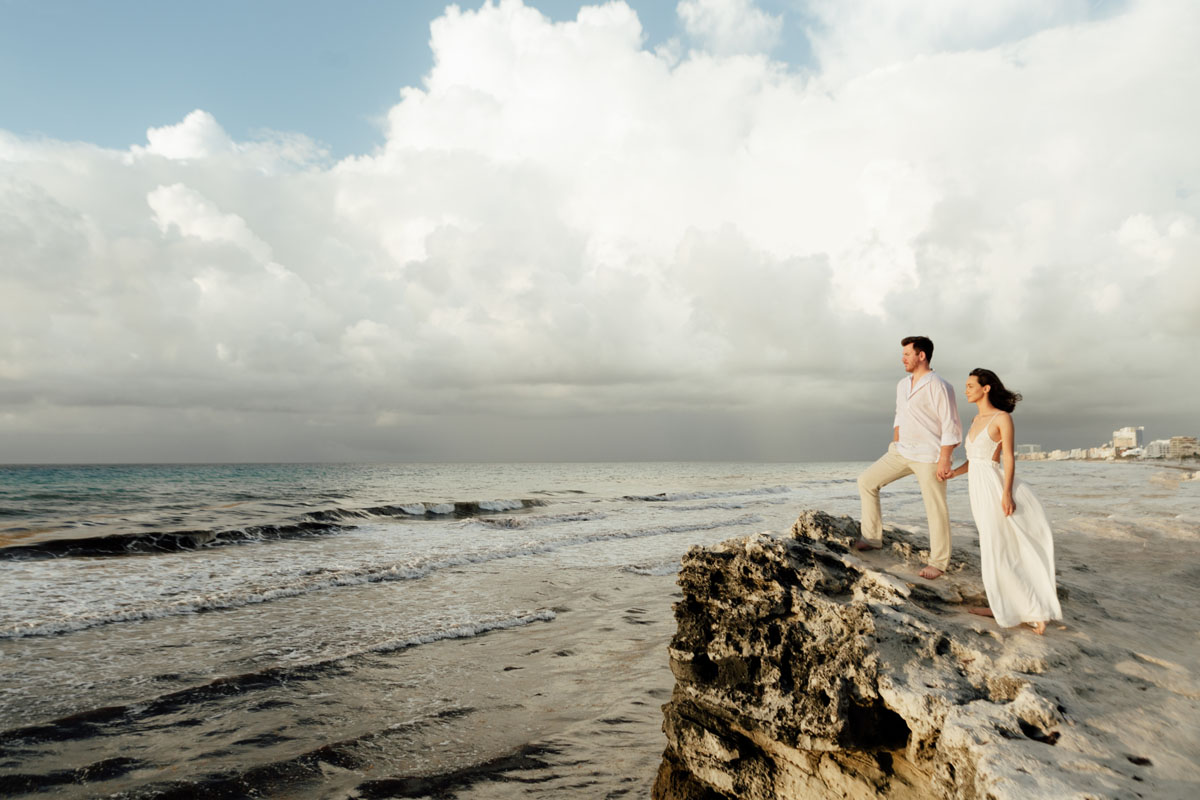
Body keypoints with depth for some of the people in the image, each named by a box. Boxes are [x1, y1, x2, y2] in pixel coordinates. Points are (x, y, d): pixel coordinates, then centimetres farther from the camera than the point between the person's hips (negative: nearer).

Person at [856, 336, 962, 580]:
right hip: (903, 451, 8)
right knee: (866, 481, 4)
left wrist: (944, 460, -19)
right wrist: (894, 445, 14)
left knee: (935, 509, 0)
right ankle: (872, 538, 12)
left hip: (928, 457, -8)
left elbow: (951, 427, -16)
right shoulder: (903, 385, 9)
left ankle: (939, 561, 16)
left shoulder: (939, 387, -16)